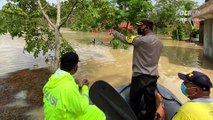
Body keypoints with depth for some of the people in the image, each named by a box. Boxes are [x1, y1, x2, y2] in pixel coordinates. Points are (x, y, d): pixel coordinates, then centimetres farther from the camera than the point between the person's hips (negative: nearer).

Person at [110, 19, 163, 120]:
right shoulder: (159, 42, 7)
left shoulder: (141, 40, -17)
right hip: (153, 76, 7)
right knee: (150, 101, 15)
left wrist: (113, 32, 7)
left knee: (134, 101, 10)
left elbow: (125, 39, -9)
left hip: (140, 76, -7)